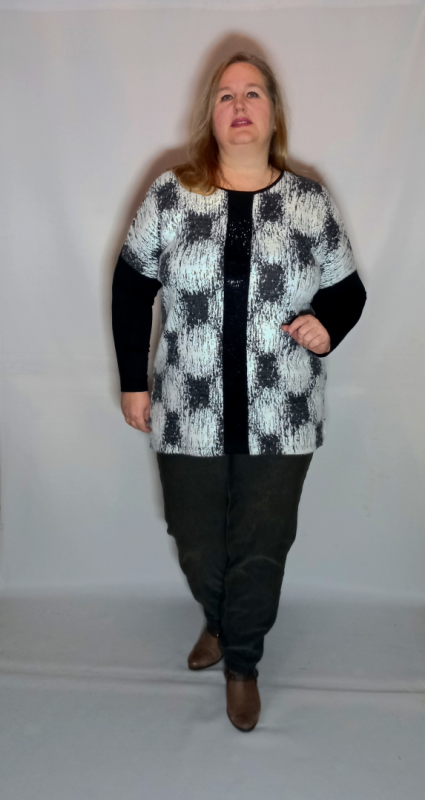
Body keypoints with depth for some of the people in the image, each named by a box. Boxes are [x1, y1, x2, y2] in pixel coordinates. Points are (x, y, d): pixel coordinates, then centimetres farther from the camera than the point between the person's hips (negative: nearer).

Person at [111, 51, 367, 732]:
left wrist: (327, 325, -13)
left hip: (281, 419, 0)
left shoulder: (311, 202, 0)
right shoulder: (171, 194, -1)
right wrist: (134, 382, 2)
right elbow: (132, 288, 4)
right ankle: (218, 620, 50)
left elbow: (349, 290, 10)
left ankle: (242, 661, 38)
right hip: (190, 414, 1)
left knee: (261, 548, 11)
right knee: (197, 543, 16)